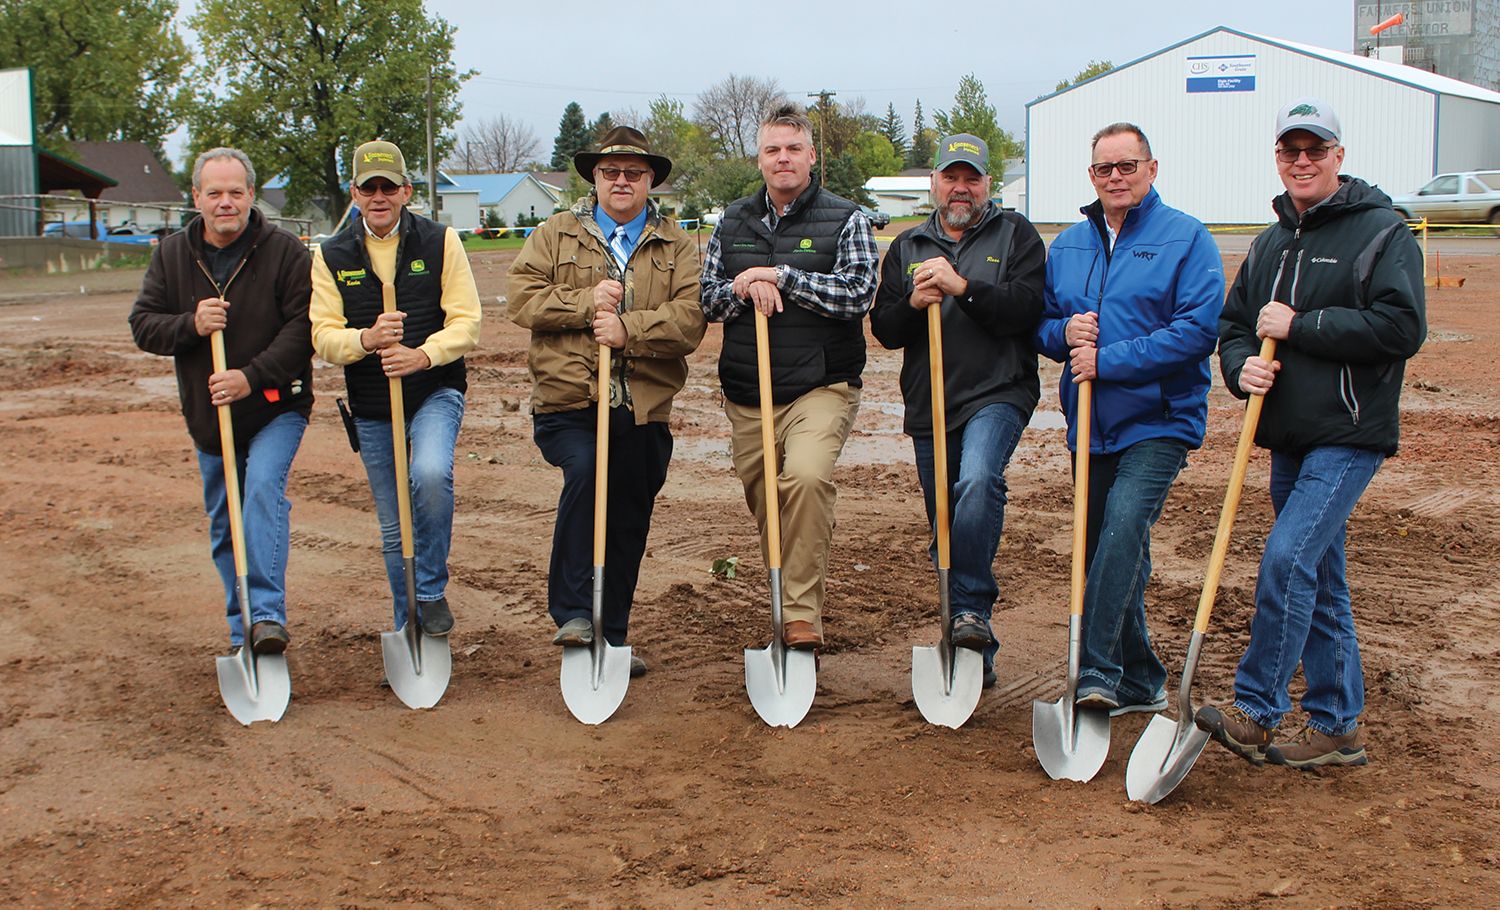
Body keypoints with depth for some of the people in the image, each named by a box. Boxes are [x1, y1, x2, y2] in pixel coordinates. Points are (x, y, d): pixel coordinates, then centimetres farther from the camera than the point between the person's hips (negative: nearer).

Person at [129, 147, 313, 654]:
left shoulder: (285, 251, -8)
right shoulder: (171, 255, 4)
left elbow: (303, 327, -14)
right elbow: (142, 324, 1)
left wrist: (253, 376, -24)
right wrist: (190, 325, -19)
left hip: (276, 407, -5)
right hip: (207, 414, 5)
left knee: (264, 490, -27)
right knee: (224, 526, 11)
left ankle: (267, 615, -28)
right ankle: (241, 630, 25)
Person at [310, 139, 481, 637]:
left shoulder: (440, 241, -1)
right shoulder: (331, 256, 3)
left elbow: (466, 322, -6)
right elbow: (323, 335, -4)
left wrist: (423, 354, -25)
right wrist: (365, 339, -26)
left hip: (435, 393, -2)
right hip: (371, 406, 3)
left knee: (431, 473, -31)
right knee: (393, 530, 9)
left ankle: (432, 591, -10)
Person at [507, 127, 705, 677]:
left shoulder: (676, 246, 11)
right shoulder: (556, 234, 12)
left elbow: (690, 318, -5)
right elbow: (521, 297, 0)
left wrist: (628, 329, -18)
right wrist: (586, 302, -12)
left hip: (644, 409, 2)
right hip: (569, 401, -2)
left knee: (629, 524, 8)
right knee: (584, 471, -30)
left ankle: (611, 638, 24)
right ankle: (572, 611, -21)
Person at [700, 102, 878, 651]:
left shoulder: (844, 220, 2)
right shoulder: (733, 222, 14)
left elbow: (858, 294, -10)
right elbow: (706, 300, 11)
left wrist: (781, 276, -13)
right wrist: (745, 289, -10)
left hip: (821, 388, -5)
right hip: (746, 394, 5)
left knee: (806, 477, -29)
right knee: (762, 503, 8)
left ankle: (802, 617, -24)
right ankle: (786, 612, 28)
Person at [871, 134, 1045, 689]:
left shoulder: (1015, 236, 5)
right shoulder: (907, 248, 16)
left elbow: (1027, 309, -10)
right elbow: (883, 328, 8)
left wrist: (963, 287, -19)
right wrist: (913, 304, -11)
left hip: (997, 394, -4)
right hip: (928, 406, 5)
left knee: (978, 482, -33)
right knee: (945, 531, 8)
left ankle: (972, 610, -27)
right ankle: (976, 652, 19)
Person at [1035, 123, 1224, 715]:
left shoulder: (1186, 238, -4)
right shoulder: (1067, 245, 13)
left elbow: (1199, 330, -14)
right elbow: (1040, 324, 19)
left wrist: (1107, 360, -17)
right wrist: (1064, 333, -6)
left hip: (1159, 421, -6)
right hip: (1090, 425, 6)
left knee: (1123, 530, -26)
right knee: (1107, 552, 11)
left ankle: (1097, 674, -27)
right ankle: (1140, 682, 25)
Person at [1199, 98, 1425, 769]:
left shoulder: (1382, 233, -6)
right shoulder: (1269, 244, 16)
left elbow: (1401, 328, -17)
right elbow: (1234, 326, 17)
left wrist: (1298, 326, -17)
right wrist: (1242, 366, -6)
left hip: (1348, 436, -7)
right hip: (1287, 437, 7)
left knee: (1288, 559, -18)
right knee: (1319, 578, 11)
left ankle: (1254, 714, -12)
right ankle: (1338, 727, 19)